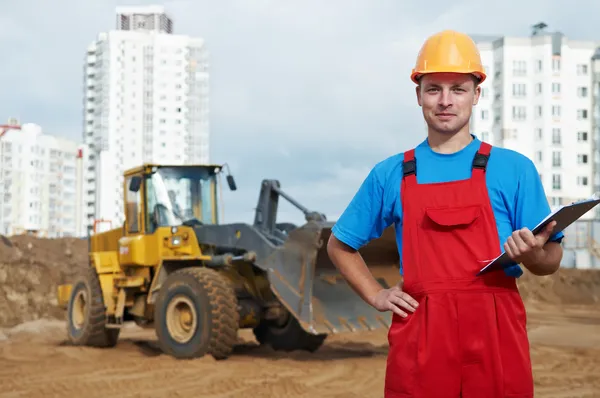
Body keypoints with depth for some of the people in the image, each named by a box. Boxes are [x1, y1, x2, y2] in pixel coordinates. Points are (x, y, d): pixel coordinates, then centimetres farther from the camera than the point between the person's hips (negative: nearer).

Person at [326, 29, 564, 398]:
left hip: (495, 331, -1)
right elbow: (340, 245, 20)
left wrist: (530, 254, -16)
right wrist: (376, 295, 7)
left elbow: (551, 261, 6)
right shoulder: (390, 174, 9)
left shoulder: (513, 169, 5)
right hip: (419, 337, 1)